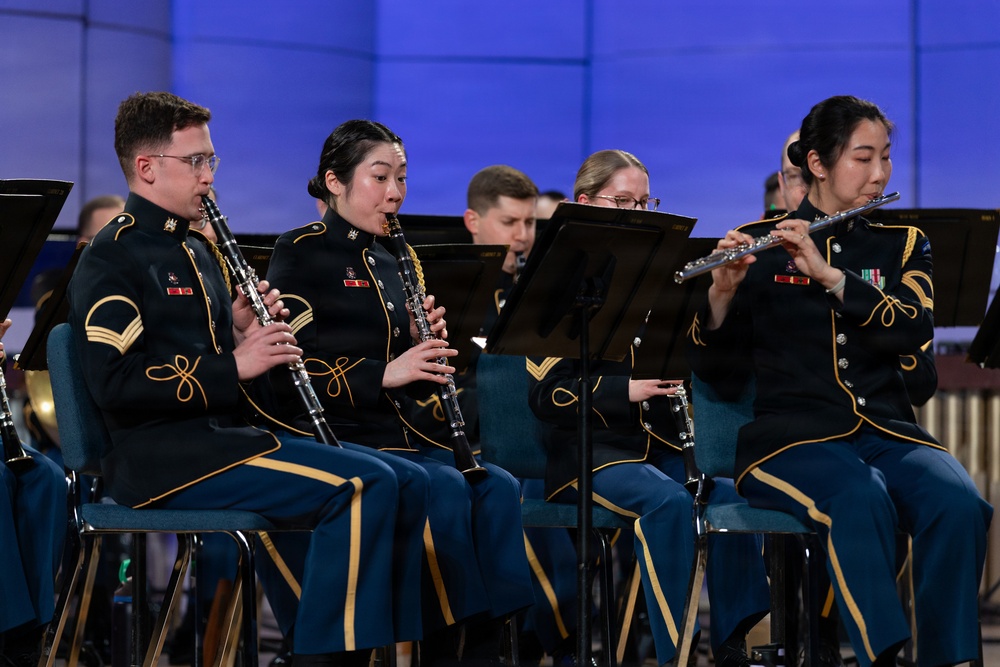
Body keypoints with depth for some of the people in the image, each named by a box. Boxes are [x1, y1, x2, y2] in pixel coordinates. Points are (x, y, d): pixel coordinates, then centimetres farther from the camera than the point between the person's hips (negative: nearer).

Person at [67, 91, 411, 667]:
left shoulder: (196, 252, 23)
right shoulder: (113, 257, -6)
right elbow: (116, 383, -17)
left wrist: (247, 335, 3)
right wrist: (231, 367, -18)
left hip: (222, 434, 9)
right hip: (160, 456, -9)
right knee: (364, 485, -23)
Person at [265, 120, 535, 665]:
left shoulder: (390, 264, 20)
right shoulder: (301, 253, -1)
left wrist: (427, 347, -2)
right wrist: (383, 374, -19)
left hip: (404, 434, 6)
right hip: (336, 435, -6)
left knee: (498, 489, -20)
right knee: (446, 490, -30)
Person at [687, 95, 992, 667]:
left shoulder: (902, 244, 15)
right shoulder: (759, 248, 7)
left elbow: (913, 331, -6)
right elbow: (722, 374, 2)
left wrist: (827, 274, -19)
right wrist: (721, 296, -17)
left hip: (888, 431, 3)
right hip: (792, 436, -3)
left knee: (959, 504, -30)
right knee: (861, 500, -37)